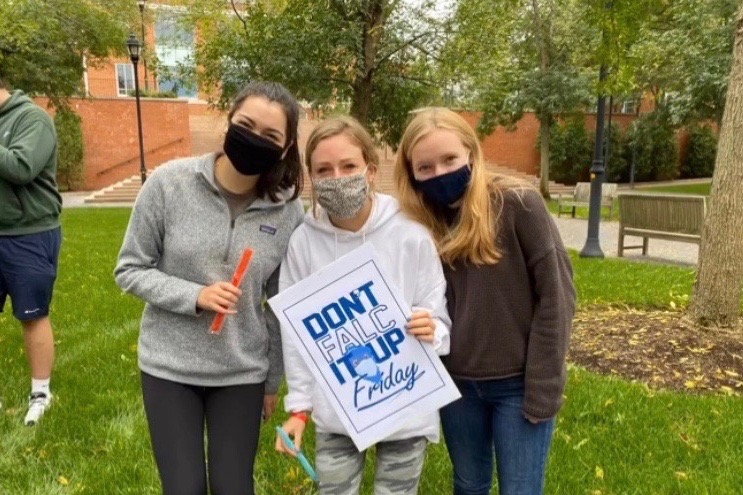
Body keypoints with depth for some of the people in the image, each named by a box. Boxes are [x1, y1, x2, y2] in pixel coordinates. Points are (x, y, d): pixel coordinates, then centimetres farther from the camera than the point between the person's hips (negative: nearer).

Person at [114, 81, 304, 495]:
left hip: (242, 372, 1)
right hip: (169, 367, 0)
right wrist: (194, 296, -22)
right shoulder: (170, 182, -14)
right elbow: (130, 270, -5)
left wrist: (274, 380, 7)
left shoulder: (289, 210, -9)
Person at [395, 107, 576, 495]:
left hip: (519, 383, -4)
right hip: (456, 384, 4)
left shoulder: (518, 204, -15)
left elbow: (555, 295, -13)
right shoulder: (421, 225, -1)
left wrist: (543, 387, -13)